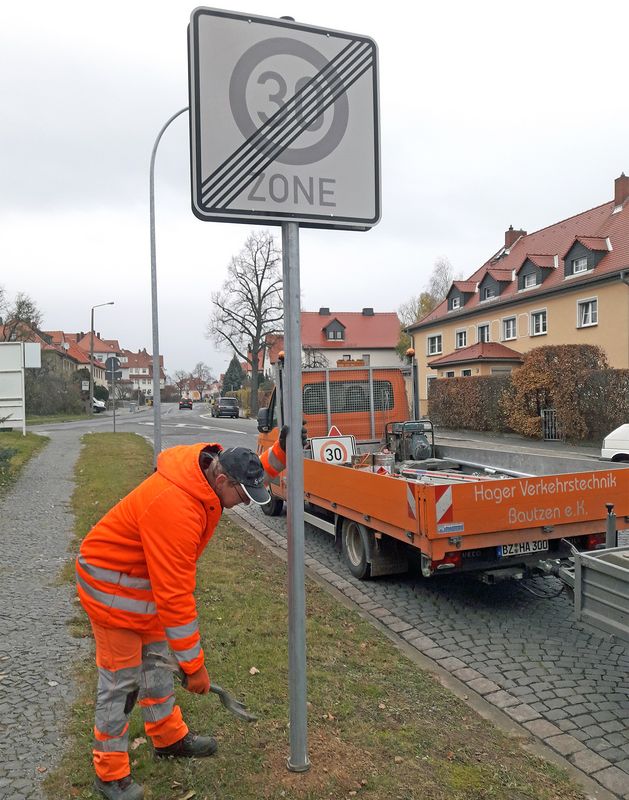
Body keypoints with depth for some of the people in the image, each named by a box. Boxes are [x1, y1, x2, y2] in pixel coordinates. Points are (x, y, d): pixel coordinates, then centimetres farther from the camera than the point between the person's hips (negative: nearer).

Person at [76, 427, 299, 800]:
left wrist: (281, 451, -11)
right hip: (113, 584, -9)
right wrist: (195, 665, -23)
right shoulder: (174, 509, -38)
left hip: (145, 576, 9)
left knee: (157, 659, 20)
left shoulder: (210, 466, -13)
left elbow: (256, 475, 10)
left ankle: (169, 737, 38)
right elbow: (175, 597, -33)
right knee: (121, 678, 2)